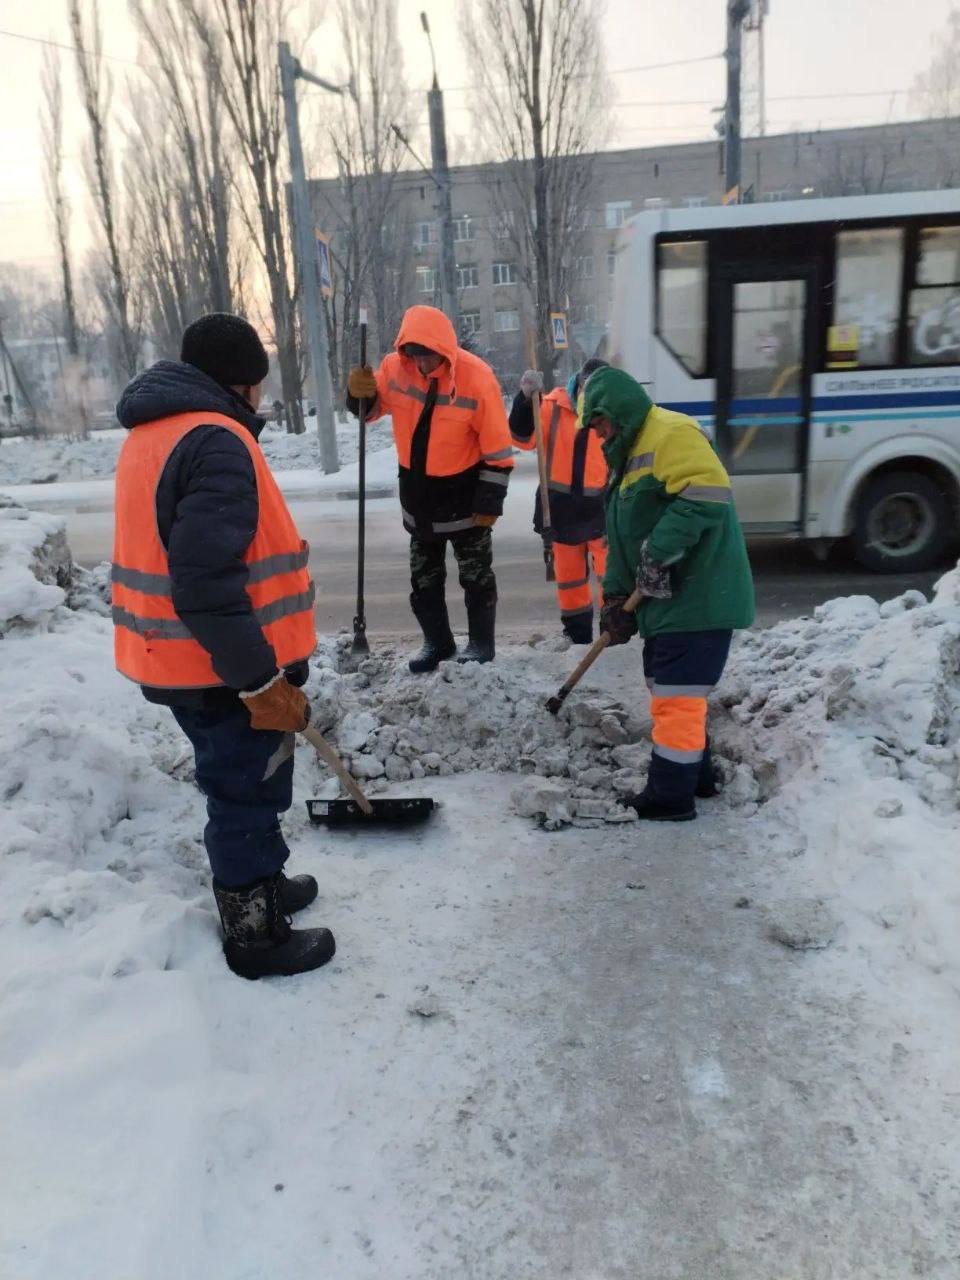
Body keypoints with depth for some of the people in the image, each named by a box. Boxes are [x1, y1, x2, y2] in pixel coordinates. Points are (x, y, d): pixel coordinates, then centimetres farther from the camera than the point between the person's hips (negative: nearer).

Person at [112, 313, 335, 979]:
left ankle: (260, 887, 43)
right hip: (222, 670, -10)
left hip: (178, 660, 10)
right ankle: (255, 934, 25)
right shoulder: (215, 442, -21)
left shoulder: (156, 432, 11)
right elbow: (207, 585, -29)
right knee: (248, 795, 7)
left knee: (243, 788, 24)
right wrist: (261, 682, -24)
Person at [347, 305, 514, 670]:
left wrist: (490, 502, -16)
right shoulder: (394, 366, -10)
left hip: (462, 491, -4)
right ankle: (437, 641, 29)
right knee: (424, 577, 14)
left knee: (476, 575, 9)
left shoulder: (477, 377, -22)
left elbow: (497, 448, -17)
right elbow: (371, 409, 6)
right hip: (416, 489, 5)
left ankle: (481, 643, 24)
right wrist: (358, 392, -18)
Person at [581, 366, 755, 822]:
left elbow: (705, 497, -27)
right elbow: (622, 537, 20)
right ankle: (695, 776, 31)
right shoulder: (631, 455, 21)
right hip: (666, 597, 11)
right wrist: (616, 597, 12)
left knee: (676, 694, -6)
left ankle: (671, 797, 3)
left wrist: (658, 552, -26)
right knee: (666, 689, 18)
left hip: (698, 596, -11)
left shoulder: (671, 434, -12)